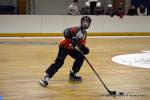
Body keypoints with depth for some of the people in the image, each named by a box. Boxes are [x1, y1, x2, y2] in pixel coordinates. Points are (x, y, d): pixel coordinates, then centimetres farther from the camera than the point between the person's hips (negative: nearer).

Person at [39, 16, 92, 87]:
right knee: (59, 62, -19)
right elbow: (66, 32, -30)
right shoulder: (77, 29, -16)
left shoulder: (85, 33, 9)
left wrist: (84, 49, -6)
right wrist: (71, 38, -45)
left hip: (71, 48, 9)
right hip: (64, 46, -9)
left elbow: (81, 44, 13)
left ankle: (73, 73, 16)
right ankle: (46, 78, -21)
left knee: (81, 57, 5)